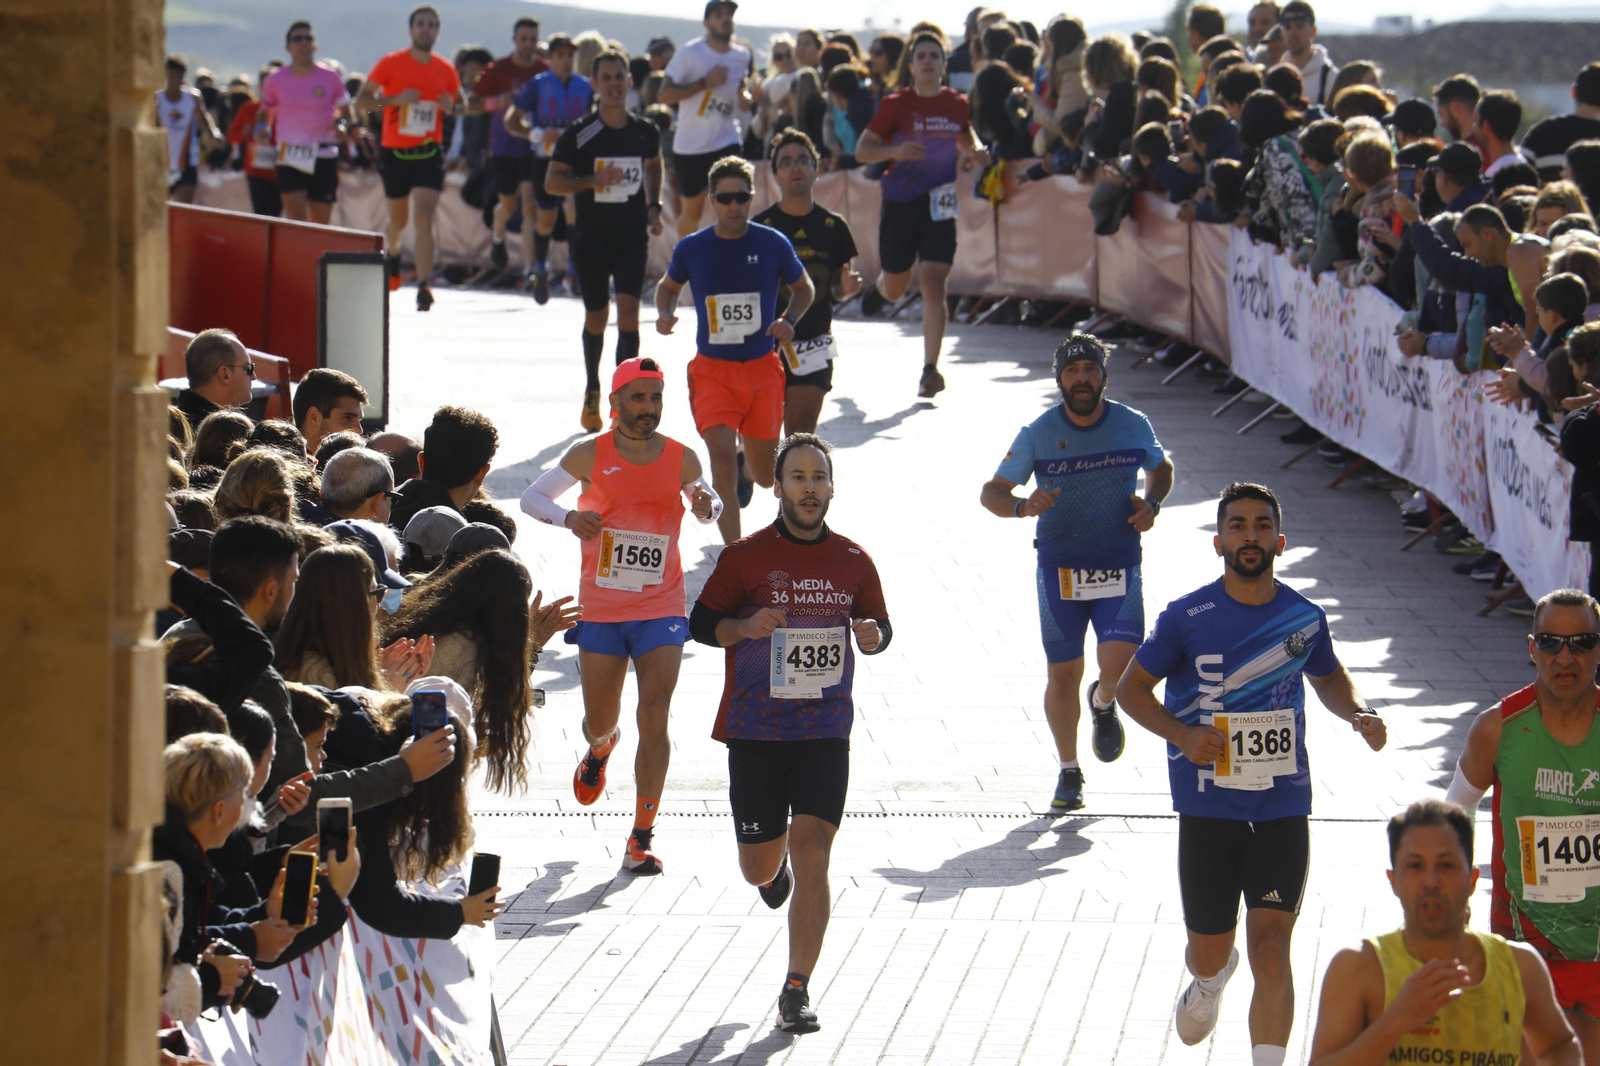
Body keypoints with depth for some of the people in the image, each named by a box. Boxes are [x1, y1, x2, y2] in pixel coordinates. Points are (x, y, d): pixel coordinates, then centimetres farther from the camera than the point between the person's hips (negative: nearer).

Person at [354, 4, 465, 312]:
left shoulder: (446, 69, 5)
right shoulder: (391, 63, -3)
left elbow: (460, 104, 20)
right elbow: (361, 101, -2)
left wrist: (451, 107, -5)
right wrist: (395, 99, -18)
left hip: (429, 152, 0)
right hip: (395, 151, 0)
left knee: (424, 218, -15)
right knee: (398, 220, 14)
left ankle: (424, 286, -19)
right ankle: (391, 251, 48)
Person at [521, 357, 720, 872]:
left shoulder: (682, 459, 0)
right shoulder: (590, 456, -4)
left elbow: (710, 503, 17)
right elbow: (531, 497, 1)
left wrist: (707, 507, -9)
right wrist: (568, 517, -20)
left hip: (661, 610, 0)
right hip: (600, 610, 1)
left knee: (653, 719, -13)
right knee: (600, 722, 11)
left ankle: (642, 838, -8)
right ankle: (599, 751, 52)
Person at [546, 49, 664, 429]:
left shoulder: (646, 132, 3)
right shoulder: (579, 134, -6)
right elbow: (552, 182, -6)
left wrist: (653, 205, 11)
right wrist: (593, 180, -20)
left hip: (632, 237, 1)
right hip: (591, 237, -1)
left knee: (628, 311, -15)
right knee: (596, 317, 11)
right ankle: (592, 391, 33)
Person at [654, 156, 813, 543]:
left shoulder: (773, 244, -6)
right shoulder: (692, 249, -4)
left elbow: (804, 288, 10)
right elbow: (669, 286, 15)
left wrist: (789, 321, -9)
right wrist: (664, 314, -7)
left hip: (763, 368, 1)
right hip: (712, 370, -1)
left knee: (765, 477, 11)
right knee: (721, 457, -21)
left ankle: (746, 463, 50)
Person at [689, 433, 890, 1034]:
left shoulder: (852, 562, 6)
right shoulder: (746, 557, -2)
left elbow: (879, 624, 17)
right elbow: (701, 623, 1)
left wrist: (872, 636, -7)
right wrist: (745, 627, -19)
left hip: (825, 730, 1)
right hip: (754, 732, -1)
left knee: (811, 852, -12)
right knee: (760, 870, 6)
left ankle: (797, 991, -7)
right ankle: (775, 867, 46)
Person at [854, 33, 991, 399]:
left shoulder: (957, 104, 3)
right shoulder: (896, 105, -6)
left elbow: (966, 139, 22)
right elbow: (861, 150, -4)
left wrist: (976, 154, -2)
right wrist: (894, 151, -22)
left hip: (940, 207, 1)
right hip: (900, 204, -1)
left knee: (933, 285, -13)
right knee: (895, 288, 13)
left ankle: (930, 370, -13)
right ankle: (878, 289, 53)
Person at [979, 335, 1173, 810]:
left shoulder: (1133, 426, -3)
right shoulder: (1038, 433, -7)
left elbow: (1161, 468, 18)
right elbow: (991, 492, -2)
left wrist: (1151, 504, -3)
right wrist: (1022, 506, -25)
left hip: (1119, 565, 0)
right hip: (1060, 568, 0)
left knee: (1120, 662, -17)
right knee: (1063, 672, 2)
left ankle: (1104, 702, 21)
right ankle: (1069, 771, 24)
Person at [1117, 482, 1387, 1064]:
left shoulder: (1304, 618, 2)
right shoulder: (1187, 617, -6)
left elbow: (1328, 677, 22)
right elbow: (1131, 688, 3)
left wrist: (1358, 713, 1)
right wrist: (1182, 735, -15)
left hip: (1282, 806, 0)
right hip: (1207, 810, 0)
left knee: (1271, 948, -12)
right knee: (1209, 951, 13)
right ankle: (1212, 977, 51)